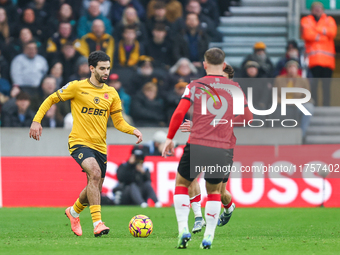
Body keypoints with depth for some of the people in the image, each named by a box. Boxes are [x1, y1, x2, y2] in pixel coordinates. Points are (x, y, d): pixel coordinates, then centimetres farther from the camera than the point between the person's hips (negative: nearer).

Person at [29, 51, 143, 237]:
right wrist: (37, 120, -5)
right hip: (79, 142, -5)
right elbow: (51, 100, 5)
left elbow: (118, 122, 11)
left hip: (99, 146, 5)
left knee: (94, 190, 10)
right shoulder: (77, 87, -5)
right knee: (95, 172, -30)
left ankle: (73, 212, 43)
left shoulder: (111, 94, 8)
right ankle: (97, 223, -32)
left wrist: (133, 130, -8)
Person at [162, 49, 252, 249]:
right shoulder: (235, 88, 7)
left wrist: (170, 139, 3)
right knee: (214, 190, 21)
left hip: (197, 146, -2)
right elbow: (247, 117, 15)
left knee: (182, 183, 18)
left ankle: (183, 229, 2)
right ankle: (209, 236, 11)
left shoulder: (195, 86, 1)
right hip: (224, 148, 2)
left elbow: (179, 113, -7)